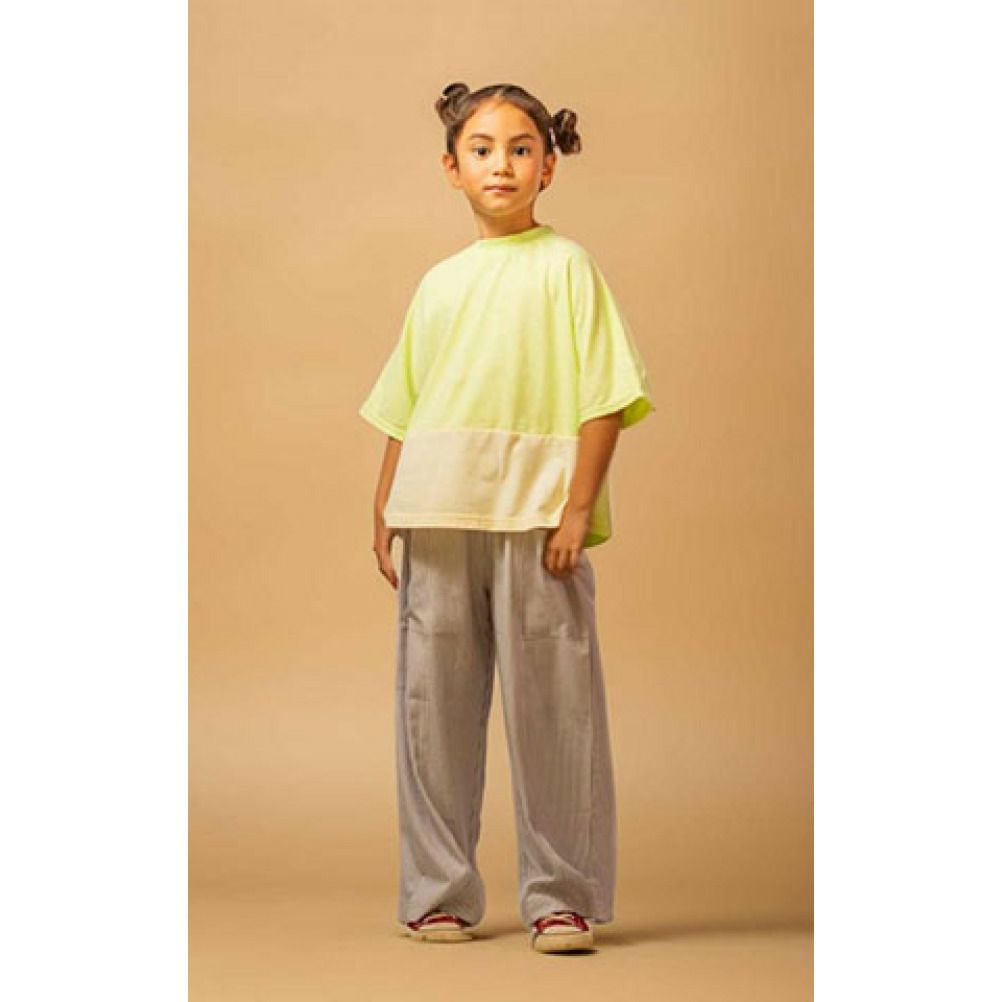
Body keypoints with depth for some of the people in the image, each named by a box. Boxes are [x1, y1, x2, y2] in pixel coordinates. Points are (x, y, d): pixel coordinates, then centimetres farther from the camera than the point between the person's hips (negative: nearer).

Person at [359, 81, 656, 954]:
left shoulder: (565, 266, 3)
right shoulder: (438, 284, 15)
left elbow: (606, 397, -4)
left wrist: (578, 507, -11)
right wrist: (384, 510, 10)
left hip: (536, 519, -4)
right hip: (439, 519, 4)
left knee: (551, 704, -2)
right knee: (434, 703, 5)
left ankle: (562, 897, 6)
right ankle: (439, 893, 14)